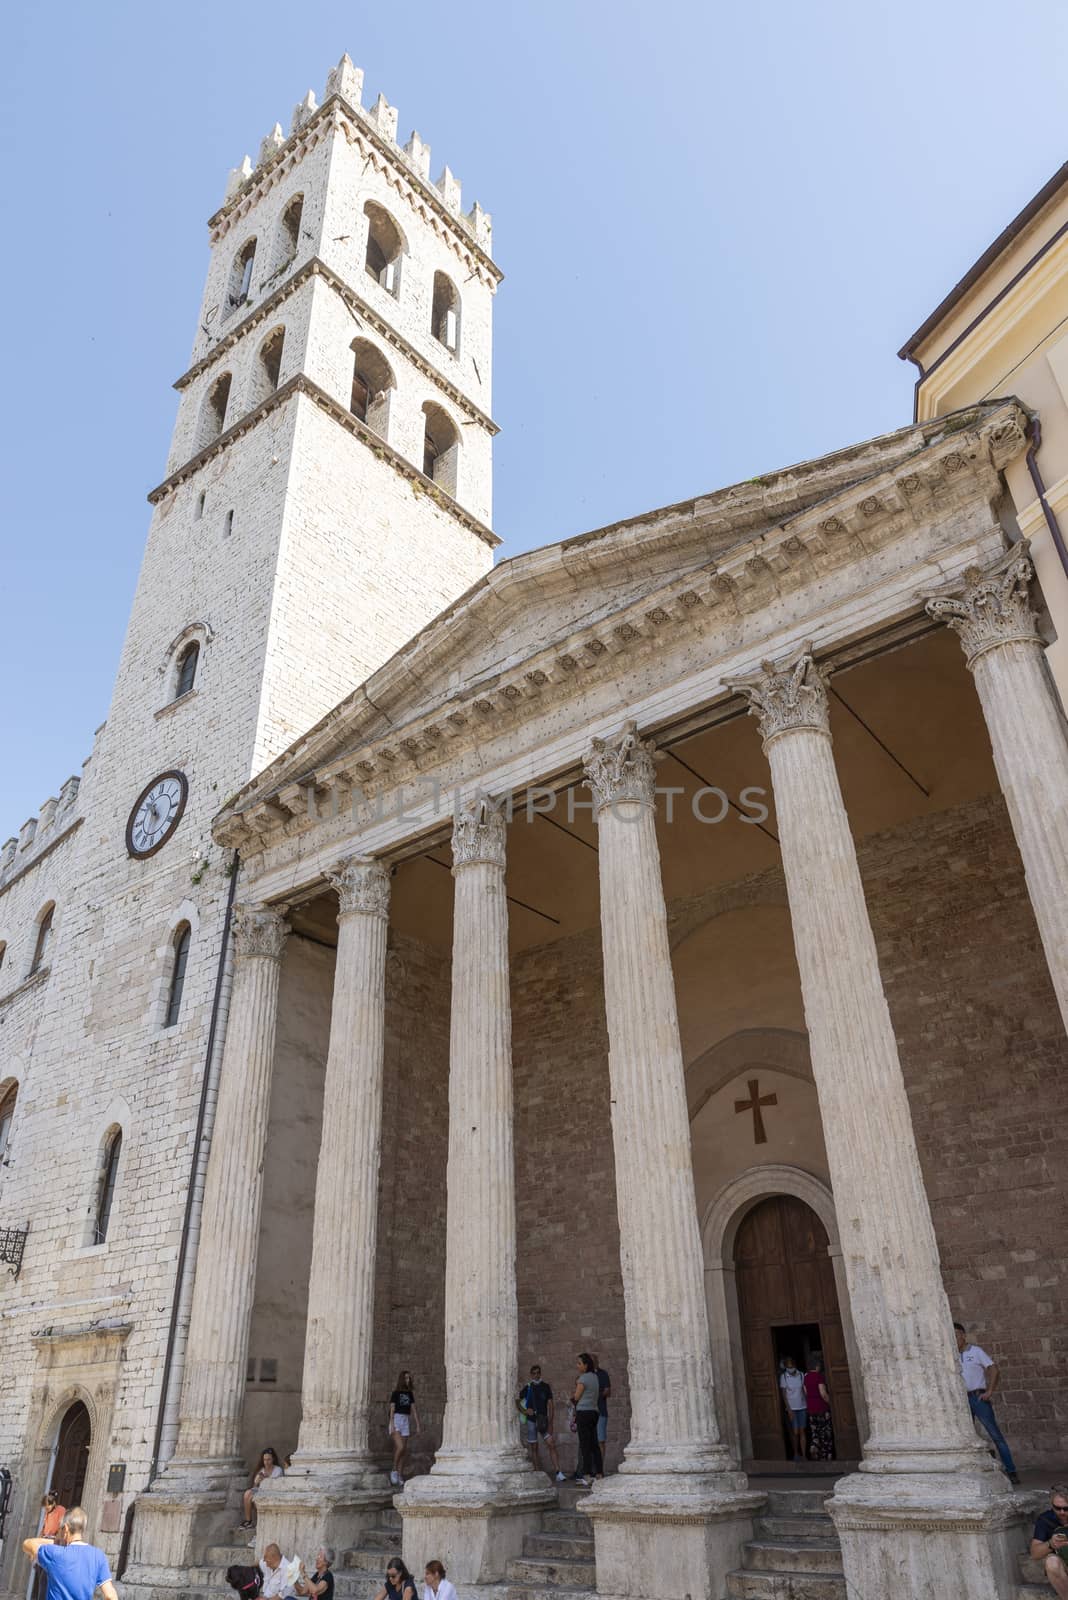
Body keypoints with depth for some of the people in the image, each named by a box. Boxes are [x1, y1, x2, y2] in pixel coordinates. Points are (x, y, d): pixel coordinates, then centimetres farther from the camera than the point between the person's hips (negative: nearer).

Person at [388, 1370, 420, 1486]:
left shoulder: (410, 1393, 11)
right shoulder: (396, 1393, -2)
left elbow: (413, 1410, 12)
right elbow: (392, 1410, -6)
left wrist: (417, 1425, 6)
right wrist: (392, 1425, -16)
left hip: (405, 1422, 5)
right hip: (396, 1421, -5)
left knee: (404, 1451, 2)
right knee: (400, 1447, -20)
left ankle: (400, 1476, 9)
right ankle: (394, 1471, -2)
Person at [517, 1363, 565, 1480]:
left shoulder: (546, 1387, 4)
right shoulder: (527, 1388, 1)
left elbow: (550, 1405, 3)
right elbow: (517, 1401, 8)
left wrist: (550, 1423, -5)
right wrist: (524, 1411, -9)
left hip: (544, 1421, 1)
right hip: (531, 1421, 0)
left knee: (552, 1445, -10)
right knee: (533, 1448, 3)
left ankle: (558, 1473, -12)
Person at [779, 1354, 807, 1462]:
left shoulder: (801, 1375, -2)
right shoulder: (784, 1377, -8)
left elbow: (804, 1391, 3)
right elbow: (784, 1394, -7)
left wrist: (808, 1405, -2)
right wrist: (789, 1409, -11)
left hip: (802, 1407, 2)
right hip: (792, 1408, -2)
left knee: (802, 1431, 3)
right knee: (795, 1432, 0)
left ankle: (803, 1454, 10)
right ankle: (796, 1453, 18)